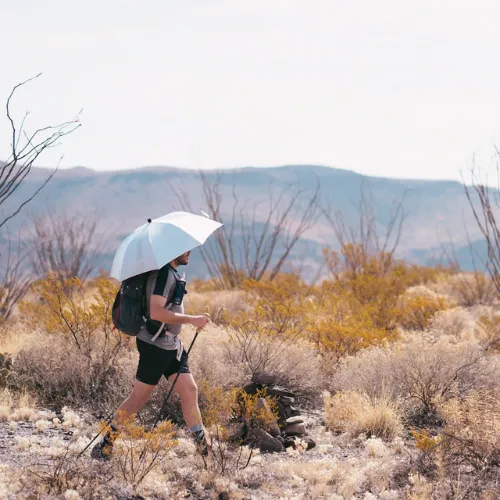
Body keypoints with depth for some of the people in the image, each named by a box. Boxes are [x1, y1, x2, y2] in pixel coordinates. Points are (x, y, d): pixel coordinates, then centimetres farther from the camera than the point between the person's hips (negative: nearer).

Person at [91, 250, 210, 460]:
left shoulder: (171, 273, 12)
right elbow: (156, 312, -29)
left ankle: (203, 447, 7)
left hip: (171, 345, 9)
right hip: (155, 346, -9)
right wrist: (191, 320, -26)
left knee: (190, 391, 4)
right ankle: (105, 444, 11)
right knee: (139, 397, -1)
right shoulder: (164, 273, -19)